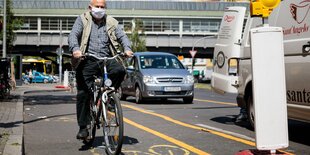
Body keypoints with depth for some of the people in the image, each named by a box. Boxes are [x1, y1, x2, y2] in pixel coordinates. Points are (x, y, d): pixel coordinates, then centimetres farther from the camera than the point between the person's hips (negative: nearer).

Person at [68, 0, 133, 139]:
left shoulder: (111, 22, 17)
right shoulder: (83, 20, 9)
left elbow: (122, 36, 7)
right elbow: (73, 35, -4)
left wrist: (127, 48, -15)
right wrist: (75, 49, -26)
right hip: (87, 61, -1)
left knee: (119, 70, -29)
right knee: (83, 94, -6)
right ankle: (83, 127, 4)